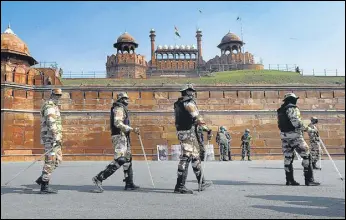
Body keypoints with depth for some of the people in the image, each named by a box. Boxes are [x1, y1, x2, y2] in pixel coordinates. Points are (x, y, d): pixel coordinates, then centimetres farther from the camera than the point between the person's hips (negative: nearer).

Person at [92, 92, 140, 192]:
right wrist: (132, 129, -26)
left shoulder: (122, 109, 22)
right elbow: (117, 123, -23)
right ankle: (99, 178, -16)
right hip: (119, 136, -11)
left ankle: (129, 184, 16)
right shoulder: (119, 108, -9)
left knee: (128, 159, 11)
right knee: (119, 160, -17)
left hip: (123, 137, 11)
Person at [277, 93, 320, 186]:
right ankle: (309, 179, -1)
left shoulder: (280, 110, 16)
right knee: (306, 155, -1)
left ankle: (289, 180, 13)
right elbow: (296, 121, -21)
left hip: (284, 135, 8)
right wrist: (304, 128, -7)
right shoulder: (292, 108, -9)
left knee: (288, 157, 10)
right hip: (294, 135, -8)